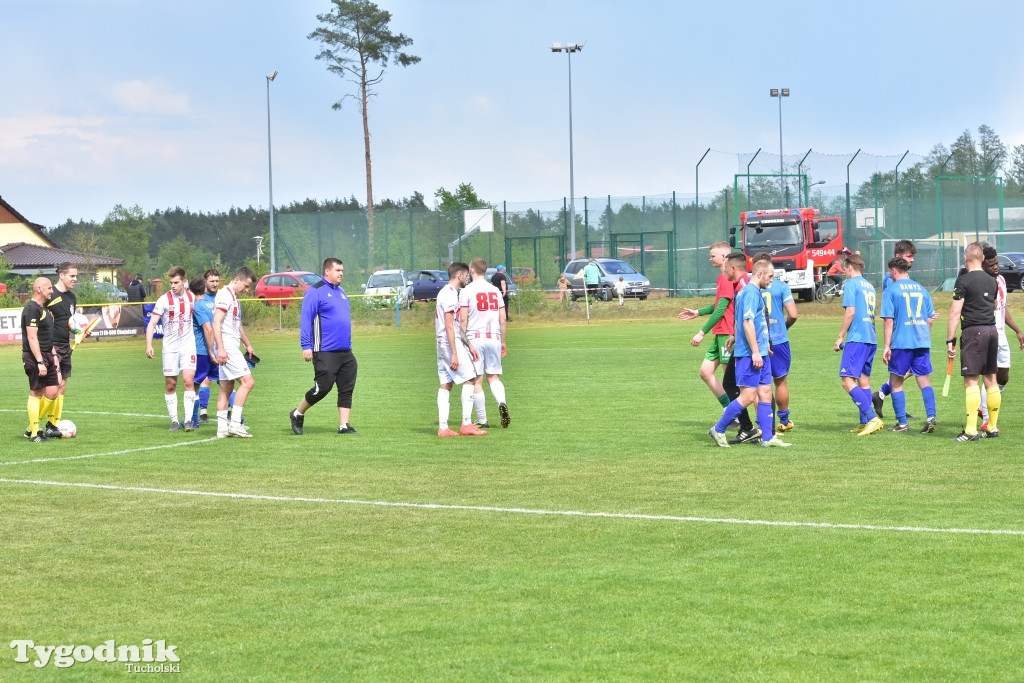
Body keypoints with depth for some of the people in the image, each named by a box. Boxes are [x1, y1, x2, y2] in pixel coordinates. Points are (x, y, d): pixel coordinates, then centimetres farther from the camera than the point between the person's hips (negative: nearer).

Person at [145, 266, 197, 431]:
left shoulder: (192, 297, 4)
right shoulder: (164, 300, -6)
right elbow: (152, 323, -9)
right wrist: (149, 345, -21)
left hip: (188, 346, 1)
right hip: (169, 348, -1)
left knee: (188, 380, -13)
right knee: (170, 385, 3)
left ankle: (188, 420, -12)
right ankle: (174, 421, 13)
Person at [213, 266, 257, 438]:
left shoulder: (234, 298, 21)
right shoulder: (225, 295, -11)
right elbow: (216, 323, -20)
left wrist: (248, 345, 39)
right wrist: (220, 348, -26)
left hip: (230, 348, 10)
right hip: (227, 347, -10)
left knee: (226, 388, 9)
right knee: (247, 381, -14)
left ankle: (222, 428, 9)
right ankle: (235, 424, -15)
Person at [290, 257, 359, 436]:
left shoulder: (341, 292, 17)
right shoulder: (315, 292, -8)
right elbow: (305, 320, -11)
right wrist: (306, 346, -17)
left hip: (345, 352, 8)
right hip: (325, 352, -8)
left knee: (347, 389, 3)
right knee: (323, 387, -6)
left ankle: (344, 425, 6)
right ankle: (298, 414, 14)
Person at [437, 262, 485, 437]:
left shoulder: (444, 292, 17)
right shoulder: (451, 294, -14)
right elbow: (449, 326, -19)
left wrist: (469, 345, 22)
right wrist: (454, 354, -21)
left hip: (442, 344, 10)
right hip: (451, 344, -10)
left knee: (446, 384, 7)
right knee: (469, 379, -4)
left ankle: (442, 427, 4)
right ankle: (466, 424, -6)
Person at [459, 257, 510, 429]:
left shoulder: (467, 291, -3)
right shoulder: (495, 290, 11)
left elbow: (463, 320, -8)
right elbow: (502, 320, 11)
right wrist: (502, 342, 20)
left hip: (475, 338, -4)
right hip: (494, 338, 4)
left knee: (477, 381, 1)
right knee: (493, 377, 12)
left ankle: (482, 420, 2)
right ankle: (502, 403, -16)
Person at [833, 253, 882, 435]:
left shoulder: (851, 283, -5)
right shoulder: (869, 286, 19)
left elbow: (850, 312, -13)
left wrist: (840, 337, -7)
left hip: (857, 338, -9)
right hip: (871, 339, 9)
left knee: (848, 380, -12)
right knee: (864, 381, 13)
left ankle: (872, 419, -22)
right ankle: (864, 423, 12)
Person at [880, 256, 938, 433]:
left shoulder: (890, 290, -3)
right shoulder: (921, 289, 12)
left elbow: (888, 321, -9)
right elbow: (930, 319, 16)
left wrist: (886, 346, -7)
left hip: (901, 343, -4)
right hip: (922, 342, 4)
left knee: (896, 383, 7)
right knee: (925, 380, 4)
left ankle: (902, 423, 6)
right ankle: (931, 417, -12)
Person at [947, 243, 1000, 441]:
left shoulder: (963, 281, -9)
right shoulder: (991, 281, 12)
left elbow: (955, 313, -13)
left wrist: (950, 340, -11)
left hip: (973, 332, -7)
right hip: (992, 330, 7)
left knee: (971, 381, -8)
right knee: (991, 380, 12)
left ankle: (971, 430, -13)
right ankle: (993, 427, 16)